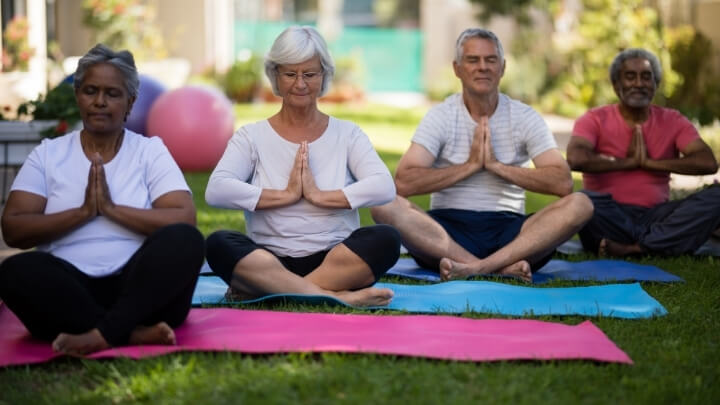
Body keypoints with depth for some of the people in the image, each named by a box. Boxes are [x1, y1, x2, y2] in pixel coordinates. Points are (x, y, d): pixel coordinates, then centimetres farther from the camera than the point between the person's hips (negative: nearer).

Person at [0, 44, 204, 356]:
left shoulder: (150, 150, 9)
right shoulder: (47, 154, 12)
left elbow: (185, 222, -6)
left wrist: (111, 208, -12)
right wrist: (83, 212, -11)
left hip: (138, 287, 0)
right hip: (70, 288, 0)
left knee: (184, 241, -29)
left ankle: (102, 335, -36)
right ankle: (134, 333, -32)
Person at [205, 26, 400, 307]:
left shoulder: (347, 134, 10)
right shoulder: (251, 136, 7)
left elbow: (384, 187, -8)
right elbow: (216, 190, -11)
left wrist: (319, 196, -14)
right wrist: (287, 195, -12)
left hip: (336, 262, 1)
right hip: (270, 263, 0)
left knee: (385, 239, -28)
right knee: (219, 244, -30)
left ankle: (262, 291, -29)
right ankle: (334, 297, -37)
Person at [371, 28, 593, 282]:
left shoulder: (525, 118, 7)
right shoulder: (441, 116, 4)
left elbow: (563, 183, -7)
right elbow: (403, 183, -11)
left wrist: (497, 165, -10)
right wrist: (470, 165, -9)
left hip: (508, 229, 1)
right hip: (446, 230, -1)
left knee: (579, 205, -24)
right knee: (385, 206, -29)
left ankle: (475, 268, -38)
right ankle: (502, 268, -37)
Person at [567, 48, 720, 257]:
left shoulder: (672, 121, 11)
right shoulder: (595, 119, 3)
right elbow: (576, 159, -18)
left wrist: (648, 162, -8)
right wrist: (629, 162, -9)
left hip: (655, 215, 3)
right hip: (610, 217, -2)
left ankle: (631, 248, -26)